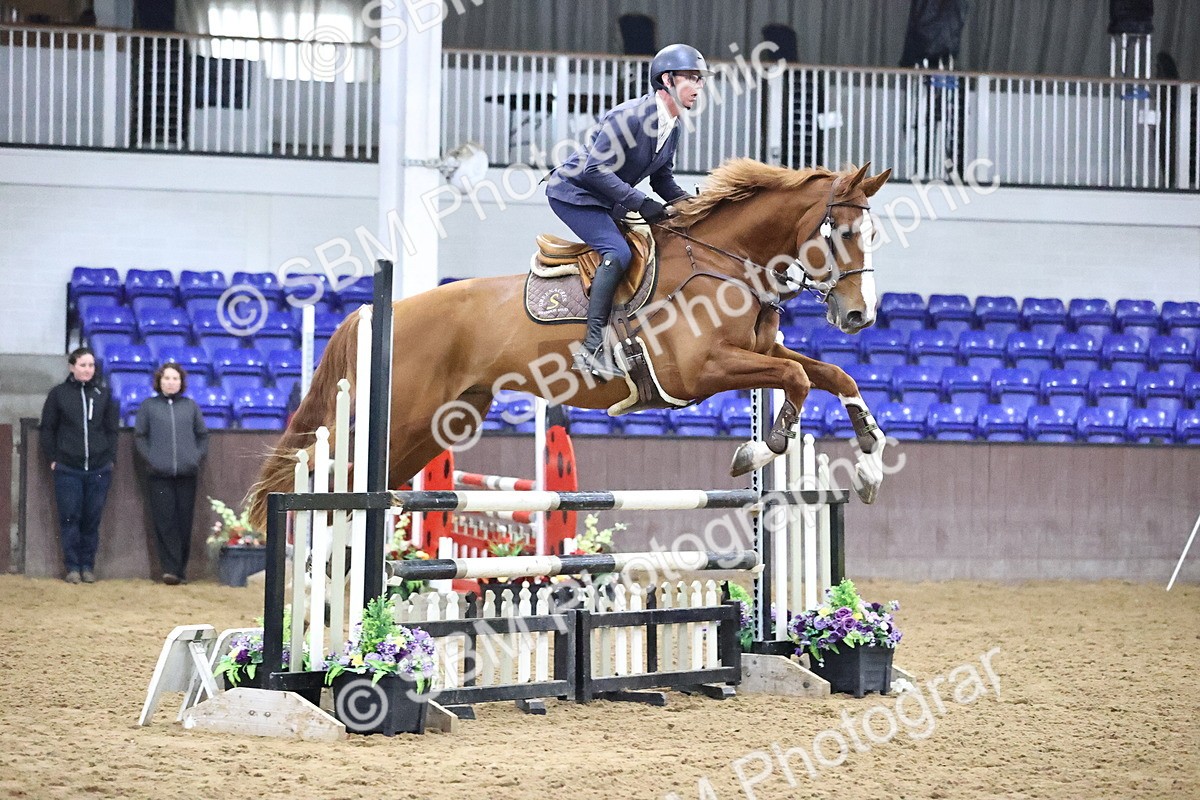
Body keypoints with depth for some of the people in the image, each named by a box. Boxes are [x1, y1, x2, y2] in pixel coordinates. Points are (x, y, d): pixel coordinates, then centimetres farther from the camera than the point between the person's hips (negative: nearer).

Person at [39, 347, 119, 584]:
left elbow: (111, 429, 10)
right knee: (70, 518, -1)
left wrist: (111, 458, 2)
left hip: (99, 468, 1)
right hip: (67, 468, -1)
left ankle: (88, 565, 11)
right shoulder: (58, 394, 3)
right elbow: (47, 429, 6)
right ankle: (73, 566, 5)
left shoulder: (104, 394, 7)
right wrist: (52, 458, -1)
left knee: (92, 519, 4)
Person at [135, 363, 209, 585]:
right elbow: (140, 435, 7)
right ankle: (170, 569, -9)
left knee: (184, 523, 3)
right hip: (159, 475, -2)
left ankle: (181, 569, 10)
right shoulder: (148, 406, 7)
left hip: (187, 474, 2)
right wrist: (149, 458, -5)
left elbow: (202, 434, 16)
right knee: (165, 523, -7)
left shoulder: (190, 406, 12)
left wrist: (198, 456, 2)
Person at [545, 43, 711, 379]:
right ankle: (593, 345, -32)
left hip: (607, 203, 10)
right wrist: (642, 204, -30)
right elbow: (594, 170, -28)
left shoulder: (672, 129, 4)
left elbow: (662, 178, 15)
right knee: (617, 252, -27)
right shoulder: (630, 116, -24)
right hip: (573, 192, -10)